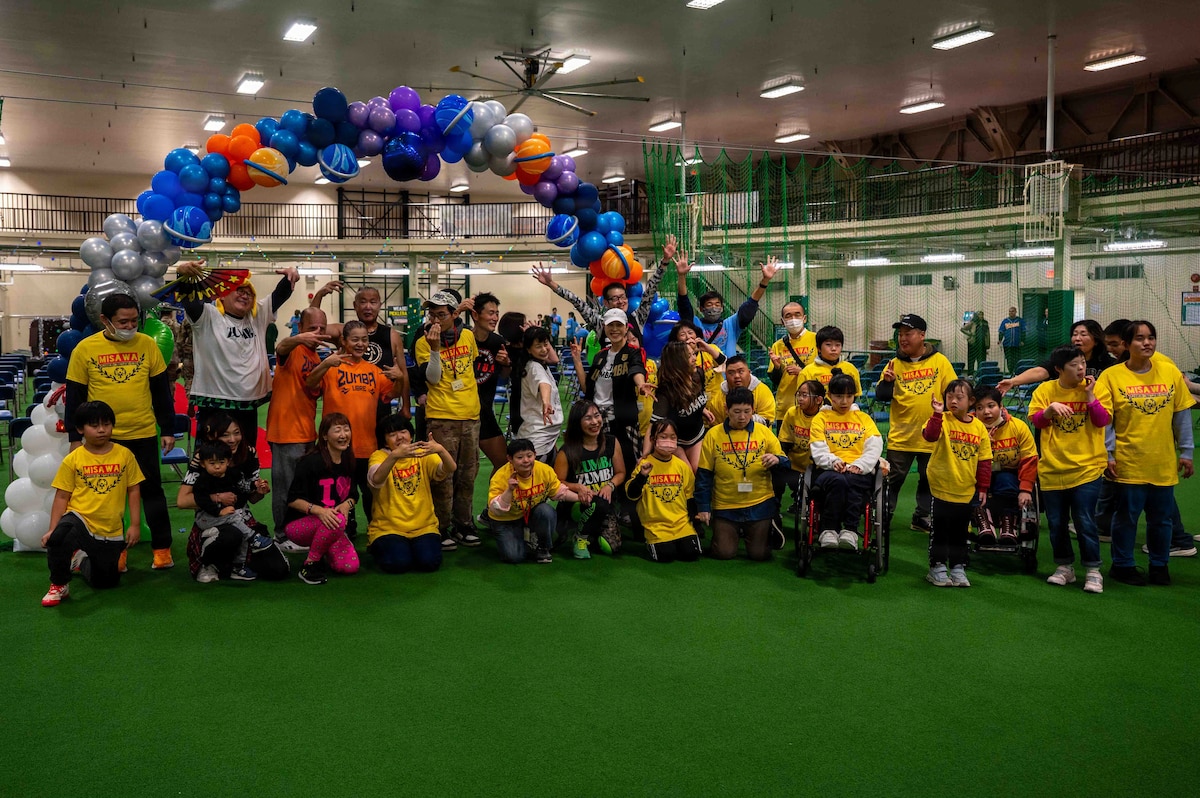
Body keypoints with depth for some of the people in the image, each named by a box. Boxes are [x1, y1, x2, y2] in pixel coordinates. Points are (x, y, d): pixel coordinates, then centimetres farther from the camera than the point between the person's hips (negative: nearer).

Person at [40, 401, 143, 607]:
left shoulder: (125, 455, -3)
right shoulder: (72, 460, -5)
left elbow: (133, 490, 2)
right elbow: (61, 497, -1)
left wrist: (135, 525, -1)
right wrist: (52, 529, -9)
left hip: (110, 531, 2)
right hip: (80, 519, -2)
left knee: (105, 582, 10)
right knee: (57, 539, -38)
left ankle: (82, 559, 46)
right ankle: (59, 586, -8)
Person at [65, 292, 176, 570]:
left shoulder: (147, 344, -1)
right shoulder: (85, 349, -4)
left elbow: (162, 391, 5)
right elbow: (74, 397, 1)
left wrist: (167, 430, 4)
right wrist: (75, 438, 1)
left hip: (144, 434, 0)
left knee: (152, 490, 8)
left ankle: (162, 548, 16)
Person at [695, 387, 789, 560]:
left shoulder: (764, 432, 1)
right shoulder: (714, 435, -2)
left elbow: (786, 463, 3)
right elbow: (704, 475, 0)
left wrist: (777, 460, -21)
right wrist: (703, 508, -4)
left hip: (760, 504, 0)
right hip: (725, 506, 0)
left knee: (759, 554, -5)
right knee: (724, 553, -8)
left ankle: (769, 531, 29)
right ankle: (735, 532, 26)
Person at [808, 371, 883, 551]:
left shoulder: (864, 418, 23)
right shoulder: (821, 418, 20)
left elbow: (875, 446, 7)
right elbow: (818, 449, 4)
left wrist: (859, 465, -12)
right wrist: (832, 461, -18)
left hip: (859, 471, 1)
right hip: (829, 470, 0)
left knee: (850, 481, -37)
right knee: (837, 480, -38)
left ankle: (850, 530, -37)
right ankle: (829, 530, -31)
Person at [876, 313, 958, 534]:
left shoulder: (939, 361, -2)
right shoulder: (894, 364, 0)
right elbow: (882, 396, -3)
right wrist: (887, 381, -21)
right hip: (900, 436, 0)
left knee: (928, 480, 13)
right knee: (893, 479, 6)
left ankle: (921, 518, 27)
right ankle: (884, 517, 17)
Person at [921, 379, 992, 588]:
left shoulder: (979, 427, 0)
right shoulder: (942, 421, -9)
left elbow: (984, 460, 3)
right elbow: (929, 435, -30)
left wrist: (983, 488, 2)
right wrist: (937, 414, -40)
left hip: (967, 491, 3)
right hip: (942, 488, -3)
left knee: (960, 532, 14)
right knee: (940, 531, 6)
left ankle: (958, 568, 25)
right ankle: (937, 568, 16)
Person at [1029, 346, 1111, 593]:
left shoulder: (1097, 389, -1)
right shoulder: (1045, 390, 3)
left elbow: (1103, 421, -9)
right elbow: (1035, 420, -3)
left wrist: (1089, 395, -17)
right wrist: (1051, 408, -20)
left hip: (1087, 468, -2)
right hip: (1052, 469, 2)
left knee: (1085, 522, -4)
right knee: (1056, 523, 10)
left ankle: (1093, 571, 8)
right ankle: (1064, 567, 25)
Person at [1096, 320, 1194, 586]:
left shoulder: (1170, 372, 2)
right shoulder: (1112, 376, -7)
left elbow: (1182, 415, 7)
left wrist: (1186, 452, 7)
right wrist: (1107, 455, -9)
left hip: (1164, 462, 3)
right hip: (1129, 462, -3)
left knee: (1162, 517, 12)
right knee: (1127, 515, 5)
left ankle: (1159, 565, 29)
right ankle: (1122, 565, 21)